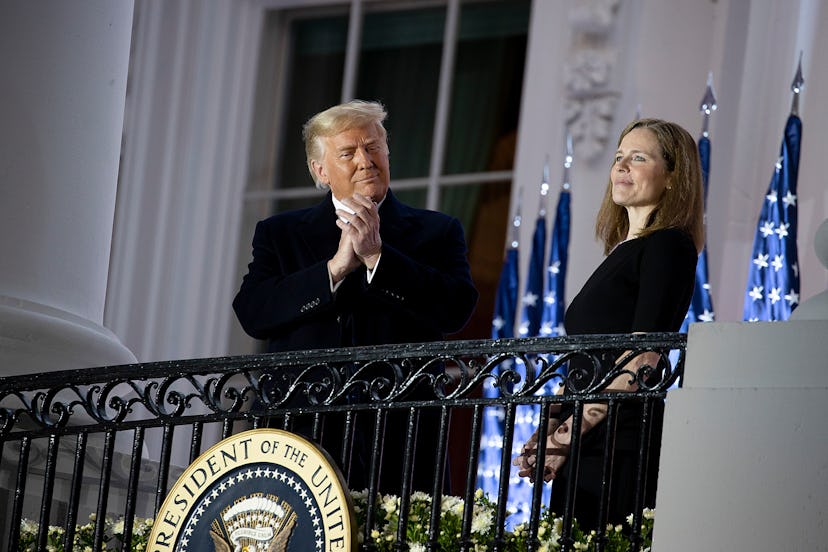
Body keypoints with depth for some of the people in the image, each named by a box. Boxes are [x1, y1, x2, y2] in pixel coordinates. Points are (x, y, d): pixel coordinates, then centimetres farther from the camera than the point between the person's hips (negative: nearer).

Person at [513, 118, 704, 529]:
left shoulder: (668, 246, -4)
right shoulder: (622, 252, 22)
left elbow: (640, 361, -14)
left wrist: (565, 434, -15)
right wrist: (549, 433, 10)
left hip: (622, 445, -9)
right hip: (584, 449, 9)